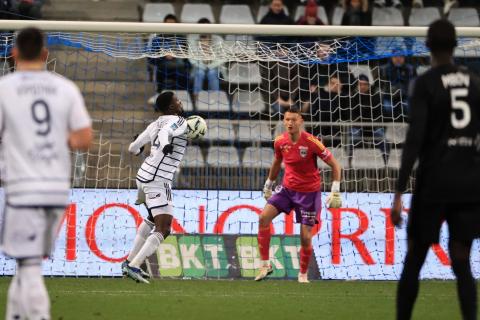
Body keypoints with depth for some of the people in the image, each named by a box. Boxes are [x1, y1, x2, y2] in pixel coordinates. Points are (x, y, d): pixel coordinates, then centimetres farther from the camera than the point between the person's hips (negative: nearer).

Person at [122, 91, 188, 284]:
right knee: (163, 229, -12)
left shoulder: (156, 123, 12)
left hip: (144, 176, 10)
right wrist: (166, 144, -53)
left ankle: (130, 261, 34)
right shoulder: (179, 122, -9)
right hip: (157, 181, -10)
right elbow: (165, 131, -32)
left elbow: (134, 147, 19)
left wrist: (135, 149, 43)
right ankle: (134, 266, -22)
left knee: (153, 219, 32)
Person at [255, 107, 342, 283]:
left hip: (309, 193, -4)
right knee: (264, 217, -15)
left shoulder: (311, 142, -19)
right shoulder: (280, 142, -5)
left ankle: (303, 274, 19)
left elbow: (335, 165, -11)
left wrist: (335, 191, -18)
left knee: (305, 237, -4)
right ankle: (265, 265, -8)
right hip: (288, 189, 4)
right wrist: (268, 185, 24)